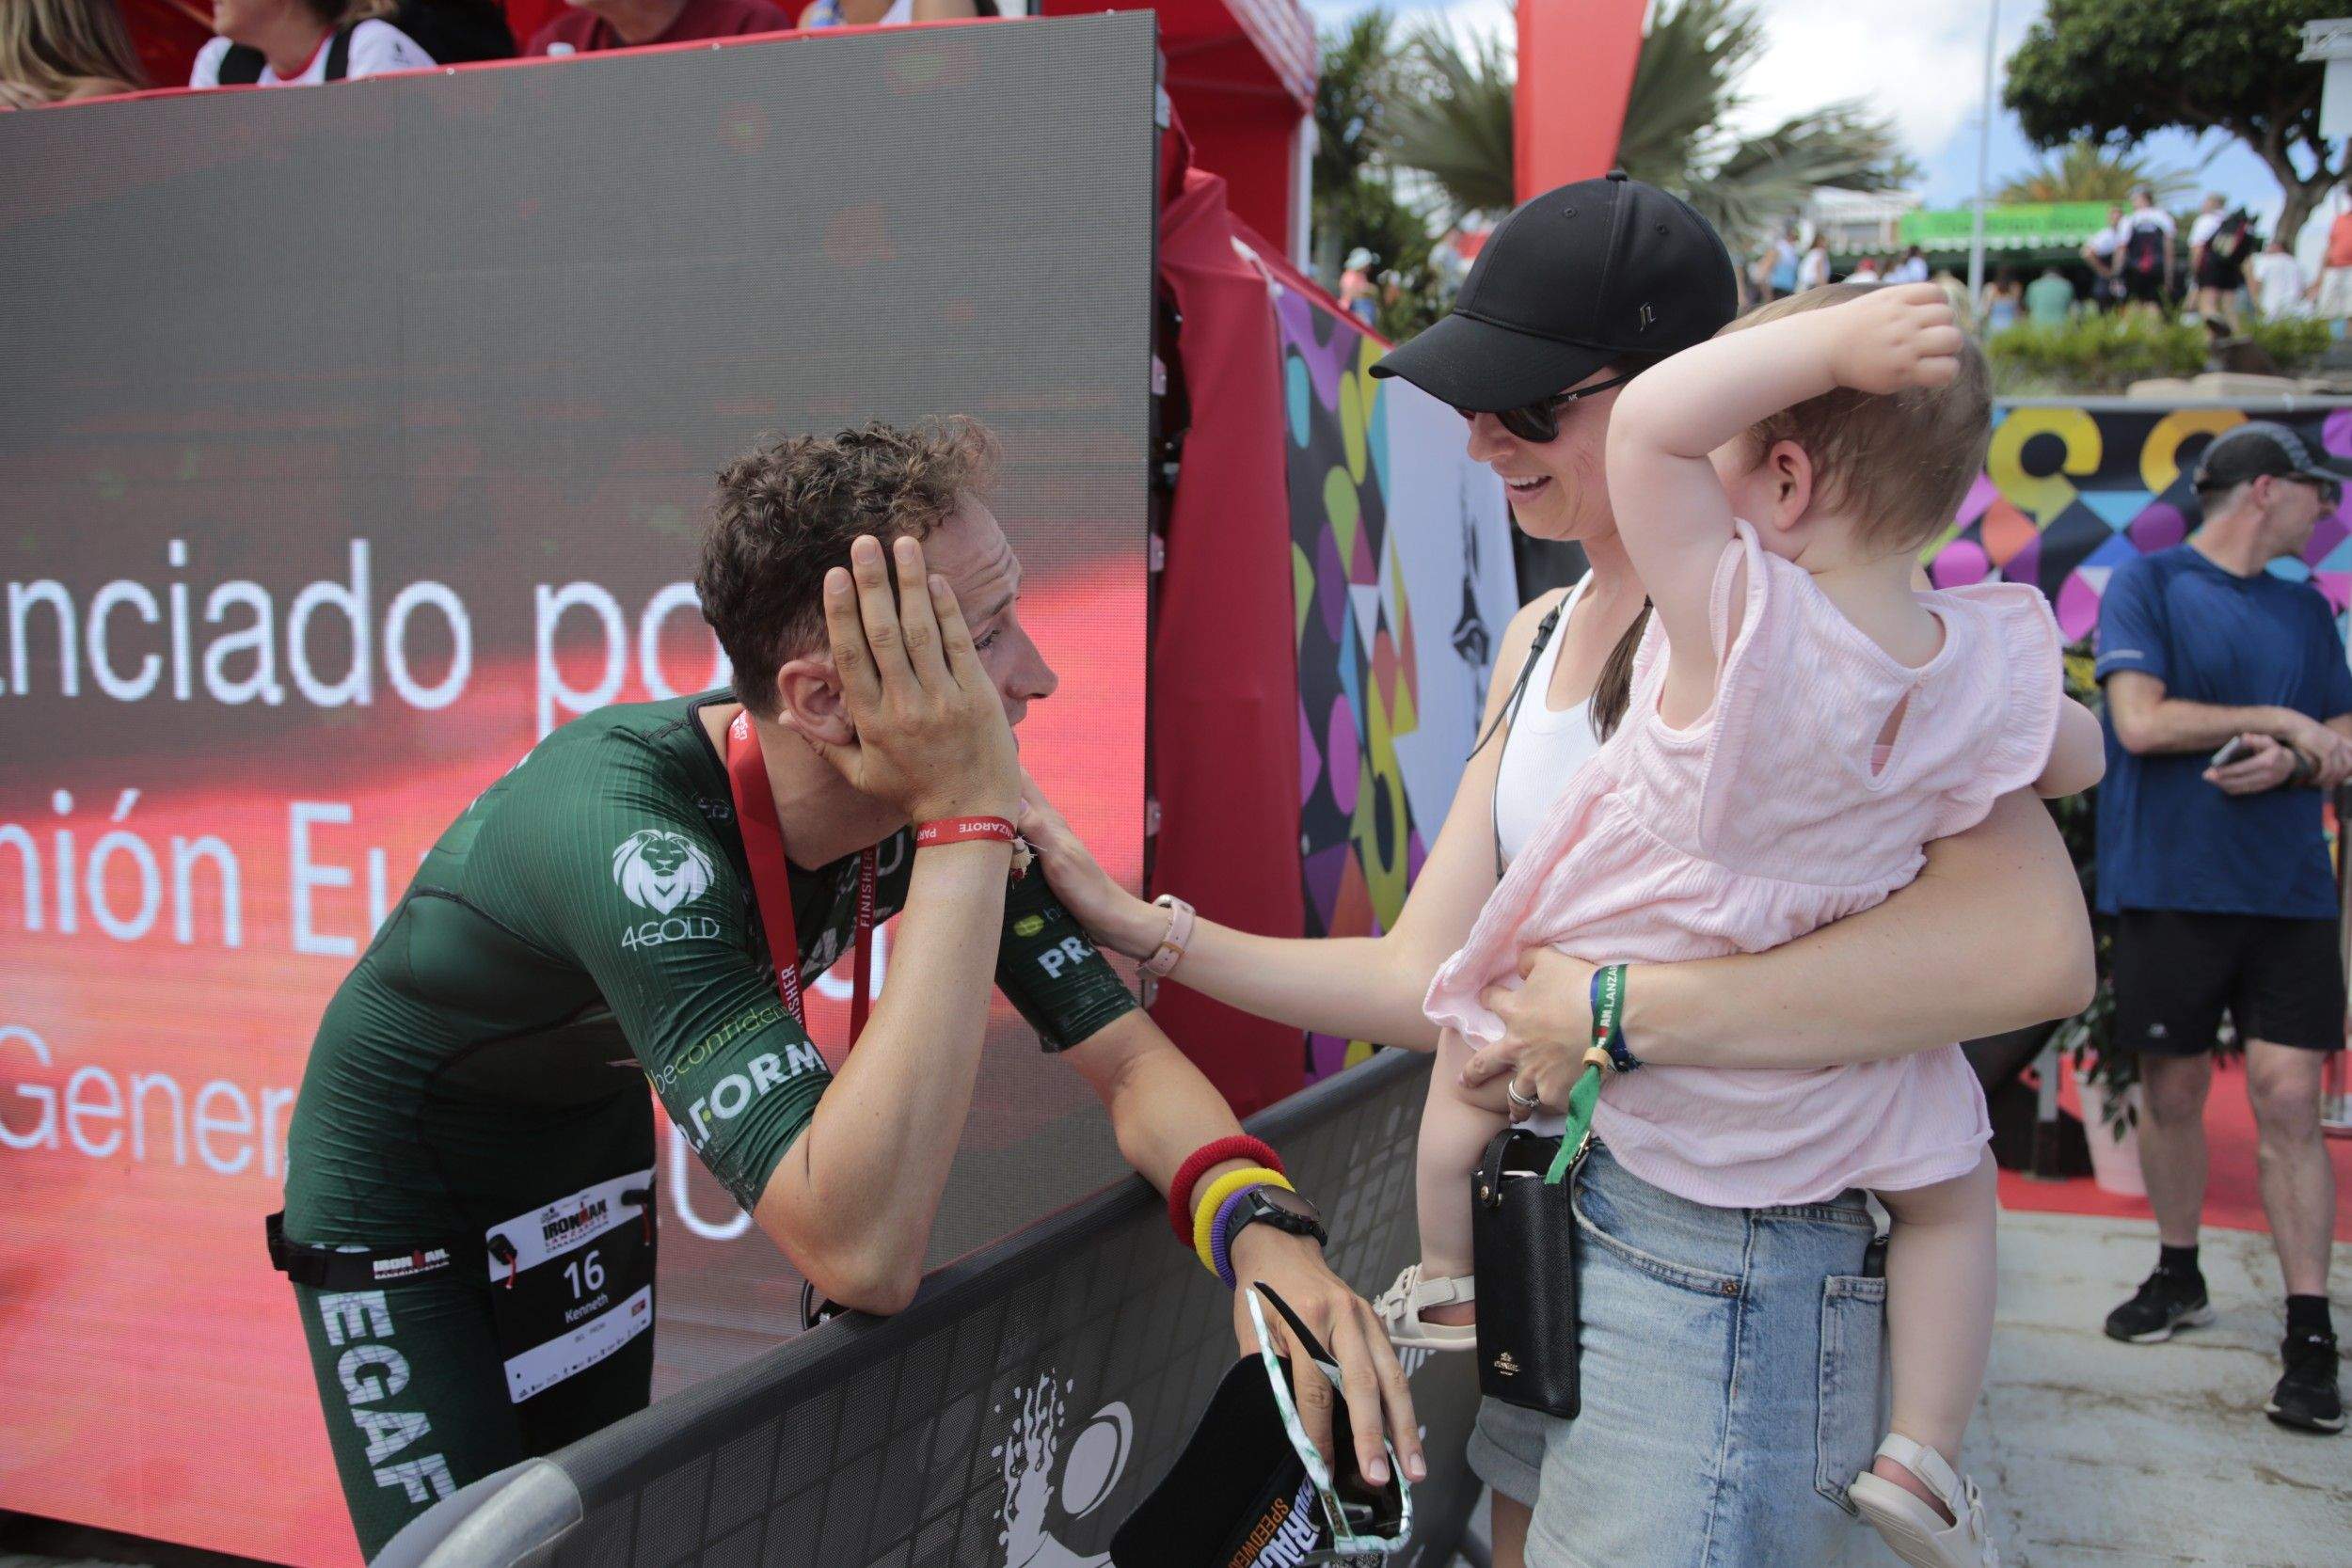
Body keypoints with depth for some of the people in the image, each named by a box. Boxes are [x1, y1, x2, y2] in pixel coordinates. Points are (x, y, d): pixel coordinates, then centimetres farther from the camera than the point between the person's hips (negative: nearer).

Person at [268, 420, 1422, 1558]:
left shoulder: (935, 795, -21)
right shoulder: (631, 830, -41)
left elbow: (1124, 1054, -17)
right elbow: (863, 1255, -48)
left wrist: (1266, 1231, -37)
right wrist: (966, 823, -47)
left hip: (587, 1146, 5)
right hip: (401, 1180, -5)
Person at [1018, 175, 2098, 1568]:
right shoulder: (1541, 637, 10)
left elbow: (2037, 943, -30)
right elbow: (1432, 979, 5)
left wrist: (1620, 1011, -25)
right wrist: (1135, 924, -1)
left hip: (1725, 1274, -7)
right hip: (1548, 1228, 8)